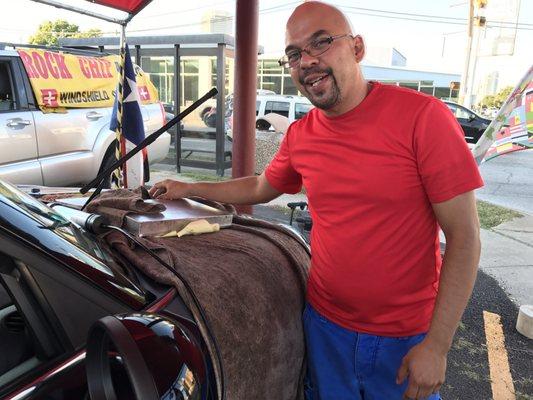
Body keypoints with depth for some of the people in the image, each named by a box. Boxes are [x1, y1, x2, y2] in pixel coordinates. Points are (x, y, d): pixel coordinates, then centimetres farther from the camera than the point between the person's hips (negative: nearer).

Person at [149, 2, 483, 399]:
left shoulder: (422, 116, -18)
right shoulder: (300, 136, -2)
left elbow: (464, 236, -16)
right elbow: (259, 188, 17)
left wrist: (437, 345, -16)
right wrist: (187, 189, 18)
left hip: (406, 339, -3)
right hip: (325, 323, 4)